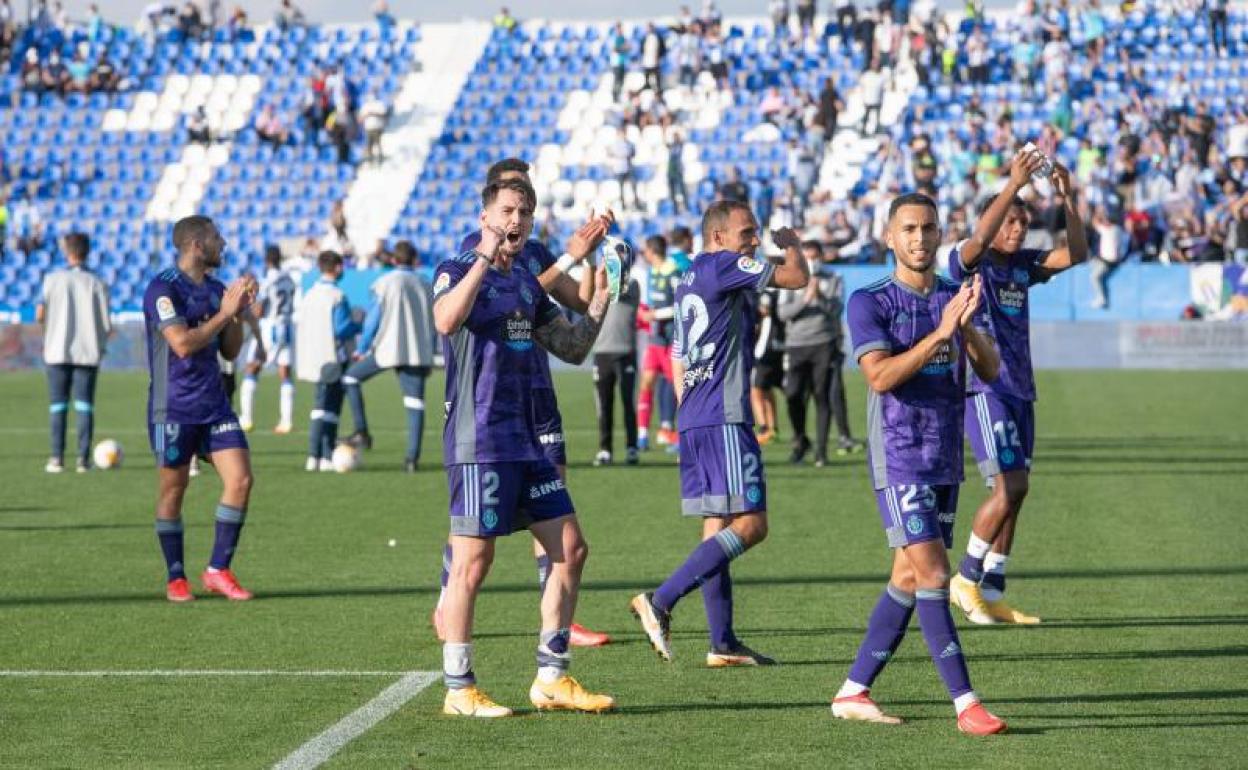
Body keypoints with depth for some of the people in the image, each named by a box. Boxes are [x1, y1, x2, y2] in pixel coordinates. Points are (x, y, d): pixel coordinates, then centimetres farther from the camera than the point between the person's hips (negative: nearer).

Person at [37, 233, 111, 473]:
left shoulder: (53, 279, -3)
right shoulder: (97, 284, -2)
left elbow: (39, 315, -7)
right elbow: (107, 325, -4)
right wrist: (102, 346, 15)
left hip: (58, 352, 0)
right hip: (88, 353, 0)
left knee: (58, 405, 5)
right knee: (84, 406, 3)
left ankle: (57, 457, -1)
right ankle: (84, 458, -3)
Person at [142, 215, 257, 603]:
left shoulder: (216, 290, 11)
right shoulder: (163, 289, -11)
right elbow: (183, 343, -21)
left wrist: (240, 312, 0)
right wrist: (224, 313, -16)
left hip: (214, 403, 6)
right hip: (173, 407, -6)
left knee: (241, 479, -5)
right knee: (173, 490, 2)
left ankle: (218, 570, 5)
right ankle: (176, 578, 14)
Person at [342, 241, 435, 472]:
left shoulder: (385, 283, -1)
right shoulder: (425, 286, 13)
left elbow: (373, 319, -4)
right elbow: (433, 325, 15)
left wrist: (362, 349, 7)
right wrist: (427, 359, 22)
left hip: (387, 348, -4)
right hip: (418, 353, 4)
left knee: (351, 378, 14)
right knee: (415, 404, 2)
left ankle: (361, 432, 5)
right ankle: (412, 457, -5)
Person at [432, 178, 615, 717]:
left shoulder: (527, 283, 17)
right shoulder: (456, 271, -4)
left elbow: (572, 349, 21)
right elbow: (446, 320, -27)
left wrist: (601, 298, 9)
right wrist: (485, 256, -26)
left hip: (524, 440, 8)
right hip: (478, 442, -8)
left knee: (570, 549, 6)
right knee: (473, 560, -7)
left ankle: (551, 680, 14)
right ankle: (459, 690, 2)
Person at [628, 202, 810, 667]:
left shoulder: (688, 284, 21)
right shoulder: (721, 267, -8)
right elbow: (797, 278, -7)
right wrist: (791, 244, 13)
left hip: (693, 420, 10)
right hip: (724, 419, -10)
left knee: (717, 528, 9)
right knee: (750, 524, -12)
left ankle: (722, 642, 7)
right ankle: (660, 602, -19)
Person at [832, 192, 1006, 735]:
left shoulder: (953, 298, 10)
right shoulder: (870, 302, -6)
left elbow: (990, 370, 1)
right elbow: (881, 376, -18)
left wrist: (967, 326, -17)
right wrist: (940, 332, -24)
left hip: (945, 460, 6)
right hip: (898, 458, -6)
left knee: (909, 579, 7)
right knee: (933, 575, -12)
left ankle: (853, 692, 15)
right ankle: (965, 704, -13)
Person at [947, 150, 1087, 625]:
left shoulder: (1023, 266, 12)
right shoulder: (967, 263, -6)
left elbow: (1076, 255, 4)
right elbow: (978, 238, -28)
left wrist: (1068, 201, -8)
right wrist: (1014, 184, -32)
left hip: (1019, 390, 7)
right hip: (985, 388, -7)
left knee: (1013, 493, 5)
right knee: (1010, 485, -16)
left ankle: (991, 595, 10)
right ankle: (966, 580, -4)